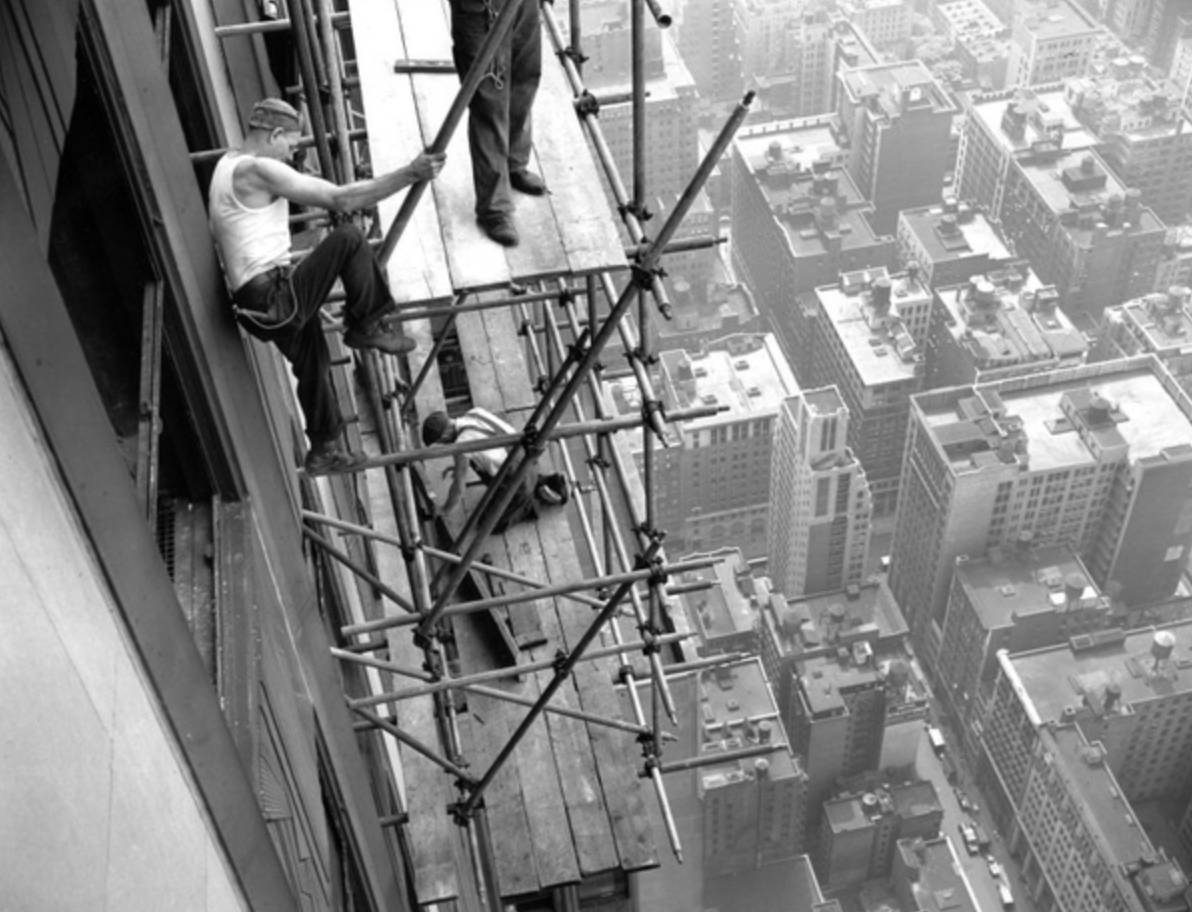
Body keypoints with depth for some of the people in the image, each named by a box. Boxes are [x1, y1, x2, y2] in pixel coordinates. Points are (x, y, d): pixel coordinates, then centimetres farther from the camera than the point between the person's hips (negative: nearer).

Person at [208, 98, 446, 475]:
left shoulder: (228, 164, 15)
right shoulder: (259, 171, -17)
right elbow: (342, 199, -23)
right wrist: (410, 174, -22)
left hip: (259, 303, 10)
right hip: (274, 299, -10)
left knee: (313, 364, 22)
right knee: (348, 238, -14)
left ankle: (324, 450, 35)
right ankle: (366, 327, 1)